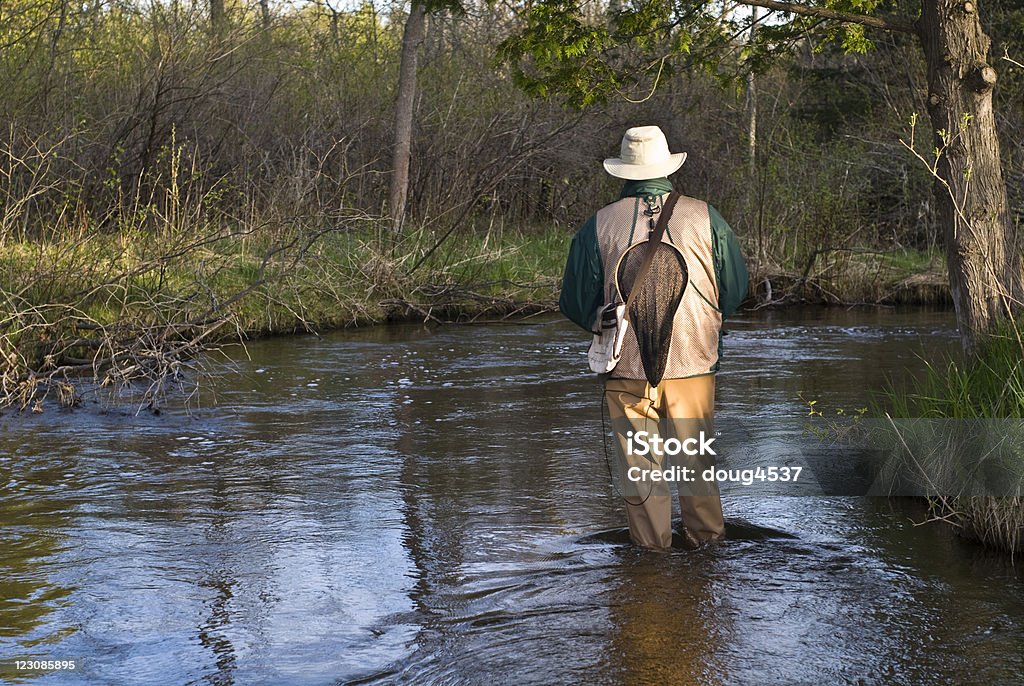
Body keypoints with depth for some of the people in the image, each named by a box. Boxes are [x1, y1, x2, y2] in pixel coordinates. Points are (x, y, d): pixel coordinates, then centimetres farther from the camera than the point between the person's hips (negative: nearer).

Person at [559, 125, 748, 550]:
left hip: (627, 365, -1)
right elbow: (736, 288, 7)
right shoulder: (705, 217, -1)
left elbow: (575, 302, 4)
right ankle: (705, 535, 22)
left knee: (638, 459, 9)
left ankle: (651, 543, 15)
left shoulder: (600, 224, -2)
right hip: (692, 359, 1)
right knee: (695, 453, 14)